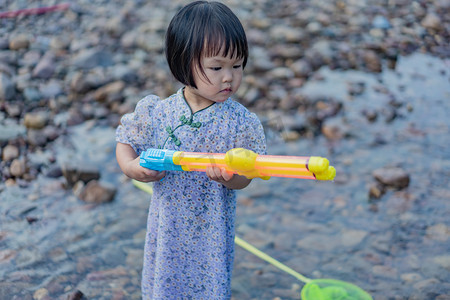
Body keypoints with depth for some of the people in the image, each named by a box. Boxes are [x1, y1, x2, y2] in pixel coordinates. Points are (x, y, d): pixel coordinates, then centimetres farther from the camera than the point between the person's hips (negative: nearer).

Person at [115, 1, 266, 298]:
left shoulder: (241, 122, -14)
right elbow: (126, 143, 4)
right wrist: (131, 167, -16)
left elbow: (243, 181, -12)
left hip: (212, 232, -1)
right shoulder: (156, 113, -10)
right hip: (168, 228, 2)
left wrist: (231, 177, -34)